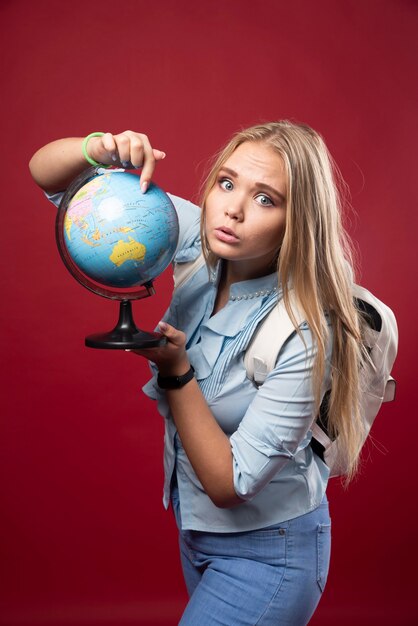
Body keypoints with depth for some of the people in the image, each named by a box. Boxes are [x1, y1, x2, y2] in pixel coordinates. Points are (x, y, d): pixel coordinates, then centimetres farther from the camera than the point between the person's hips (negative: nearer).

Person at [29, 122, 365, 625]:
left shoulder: (303, 333, -31)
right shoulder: (198, 243, -17)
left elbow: (229, 485, -25)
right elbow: (47, 174, -13)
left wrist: (175, 370, -31)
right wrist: (99, 149, -34)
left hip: (268, 551, -6)